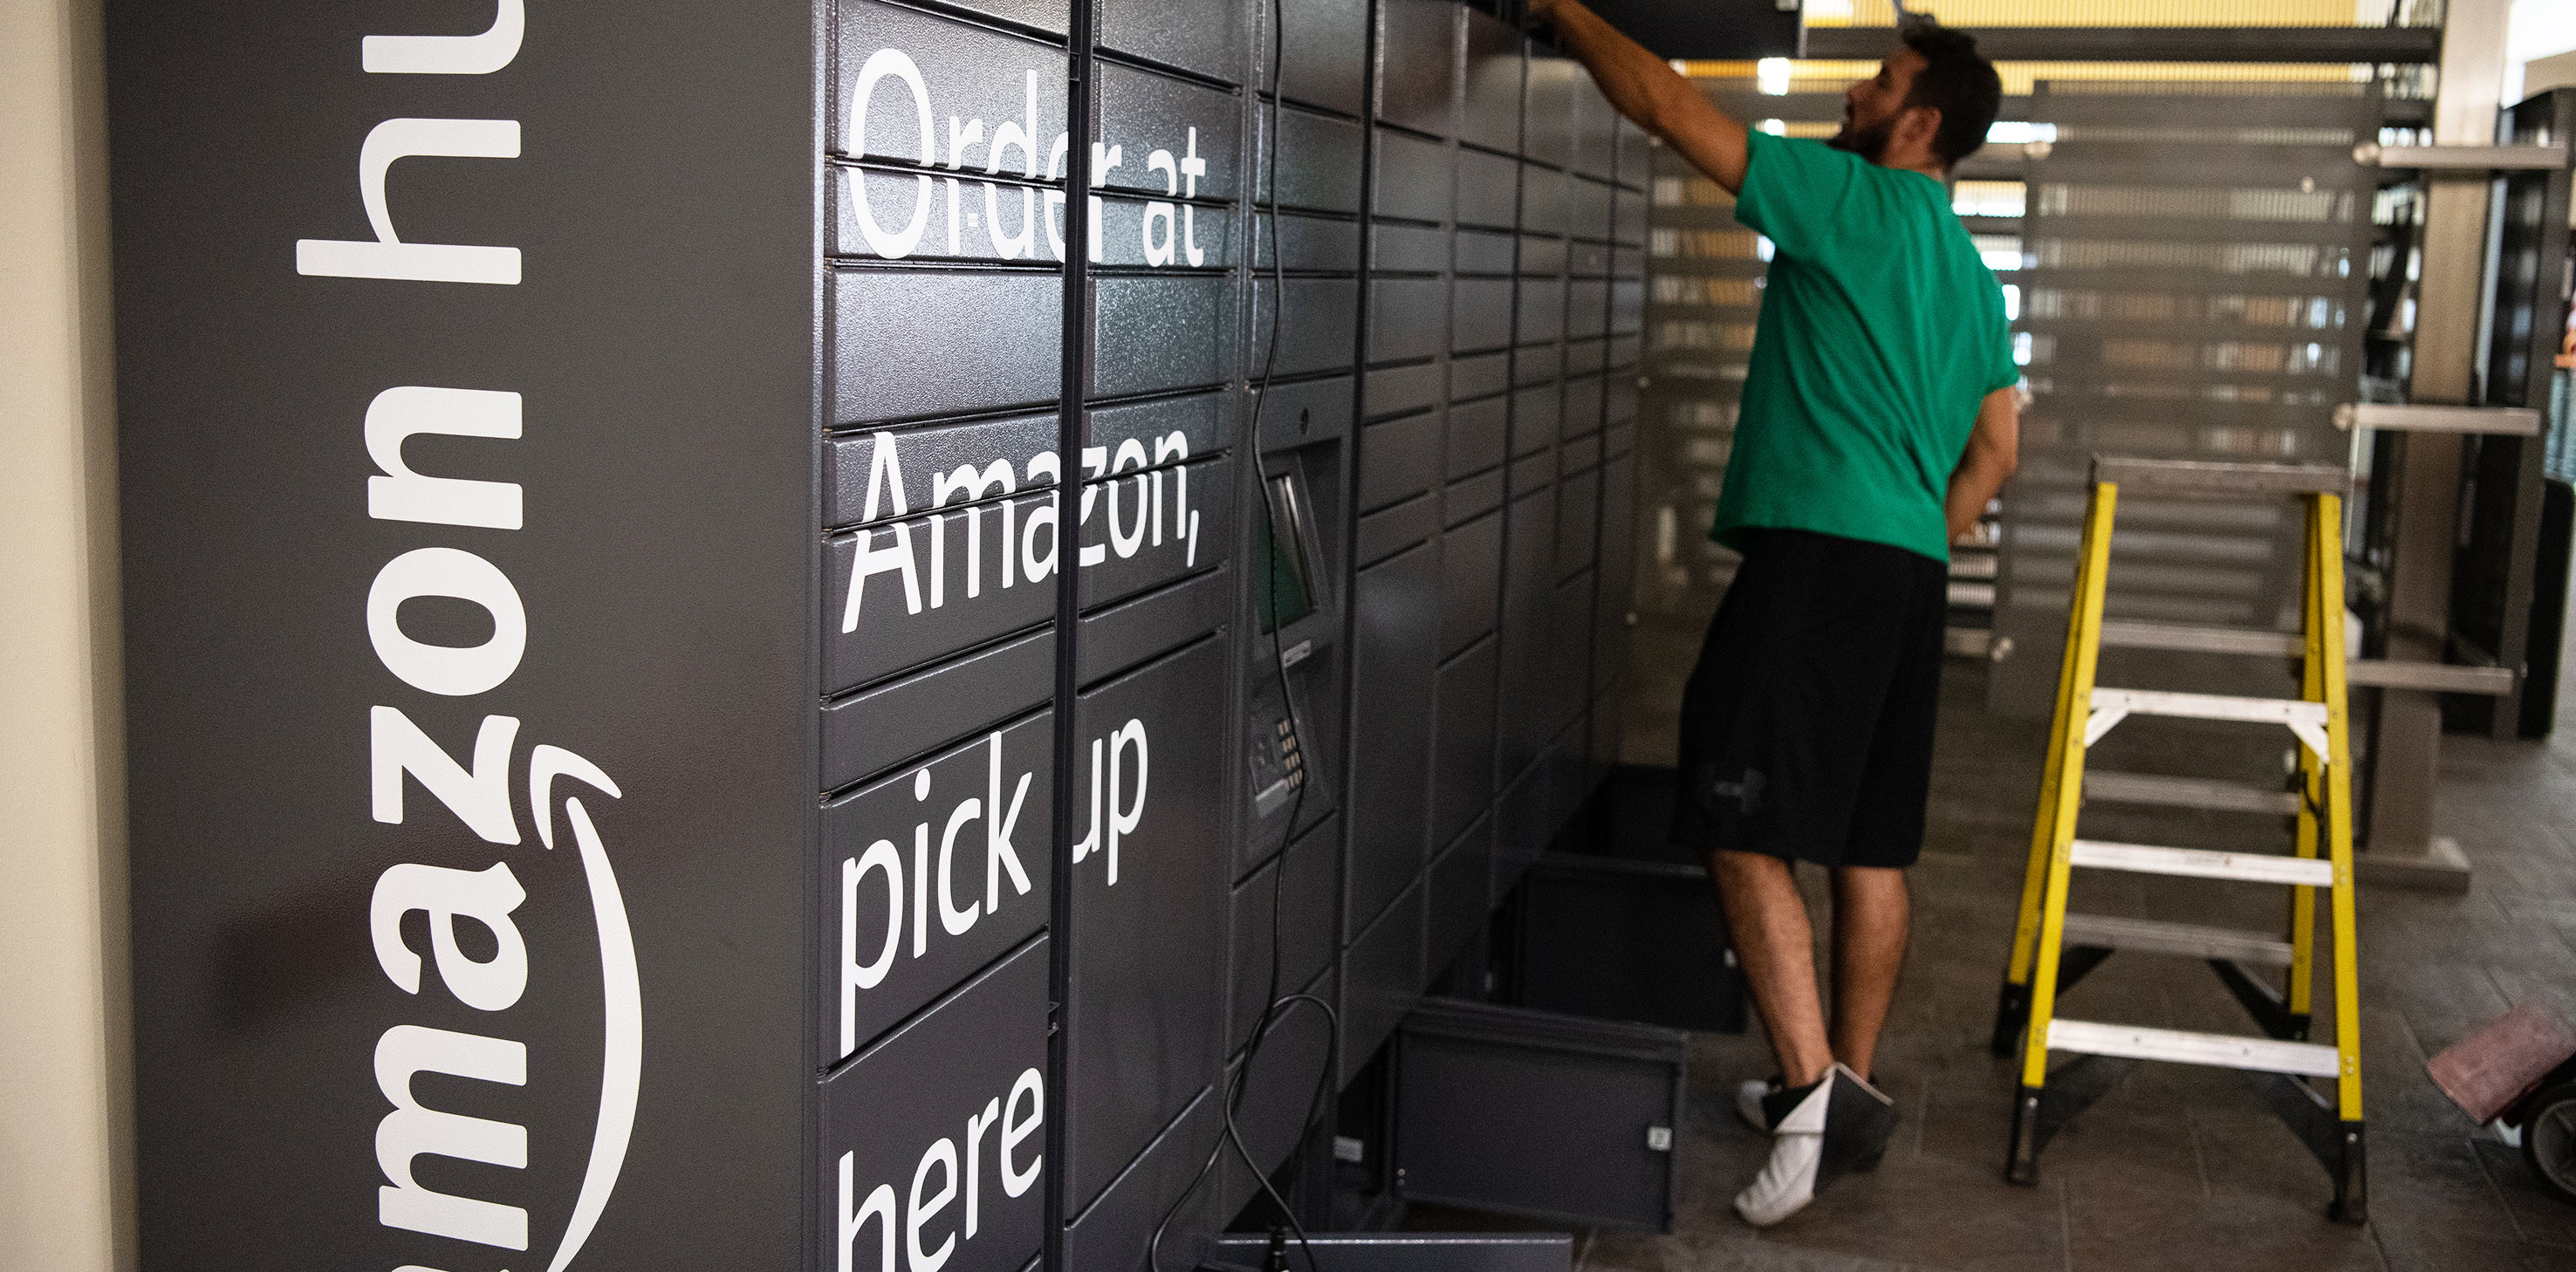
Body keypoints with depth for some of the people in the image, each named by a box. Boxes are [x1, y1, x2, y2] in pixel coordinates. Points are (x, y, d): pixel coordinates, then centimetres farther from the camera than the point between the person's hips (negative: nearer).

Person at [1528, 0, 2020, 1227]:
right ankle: (1849, 1089, 21)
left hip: (1818, 556, -9)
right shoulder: (1969, 274, 20)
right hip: (1910, 573, 9)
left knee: (1745, 834, -9)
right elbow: (1997, 448, 22)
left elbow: (1666, 105, -7)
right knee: (1870, 847, 12)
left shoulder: (1854, 198, -5)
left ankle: (1814, 1091, -15)